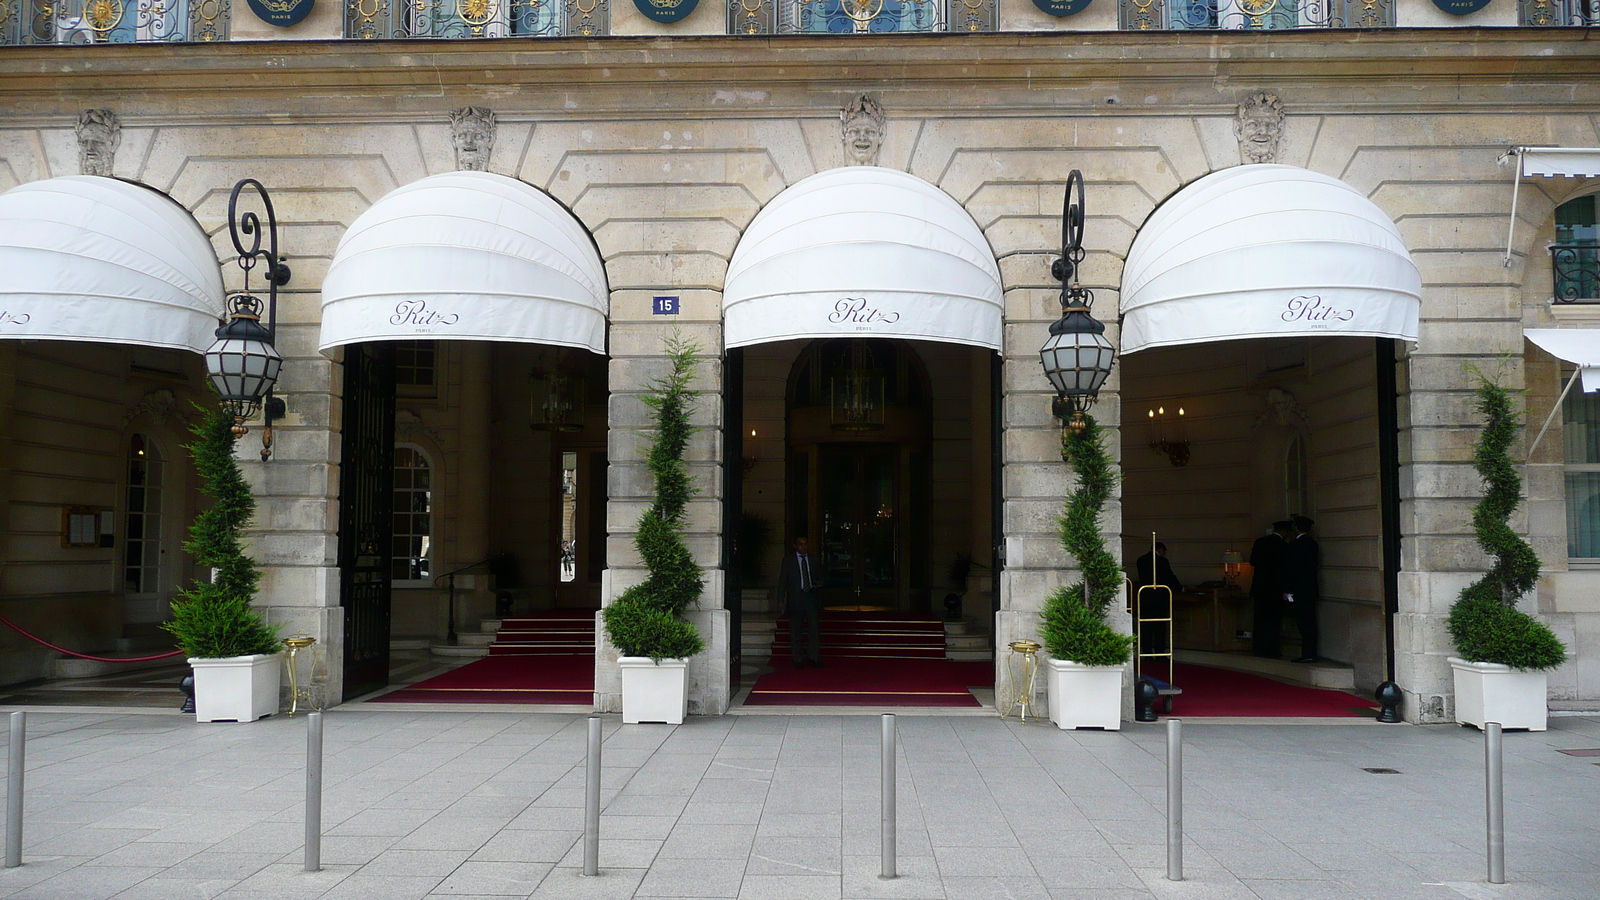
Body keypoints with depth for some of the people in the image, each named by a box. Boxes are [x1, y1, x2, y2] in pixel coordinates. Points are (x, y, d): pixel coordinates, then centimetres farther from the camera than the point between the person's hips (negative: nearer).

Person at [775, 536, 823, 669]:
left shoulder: (813, 559, 14)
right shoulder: (788, 559, 6)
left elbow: (819, 577, 21)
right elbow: (782, 580, 4)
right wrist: (781, 599, -3)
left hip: (811, 596, 2)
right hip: (795, 597, -2)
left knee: (814, 628, -5)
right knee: (796, 631, 3)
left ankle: (813, 658, 3)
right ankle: (798, 660, 10)